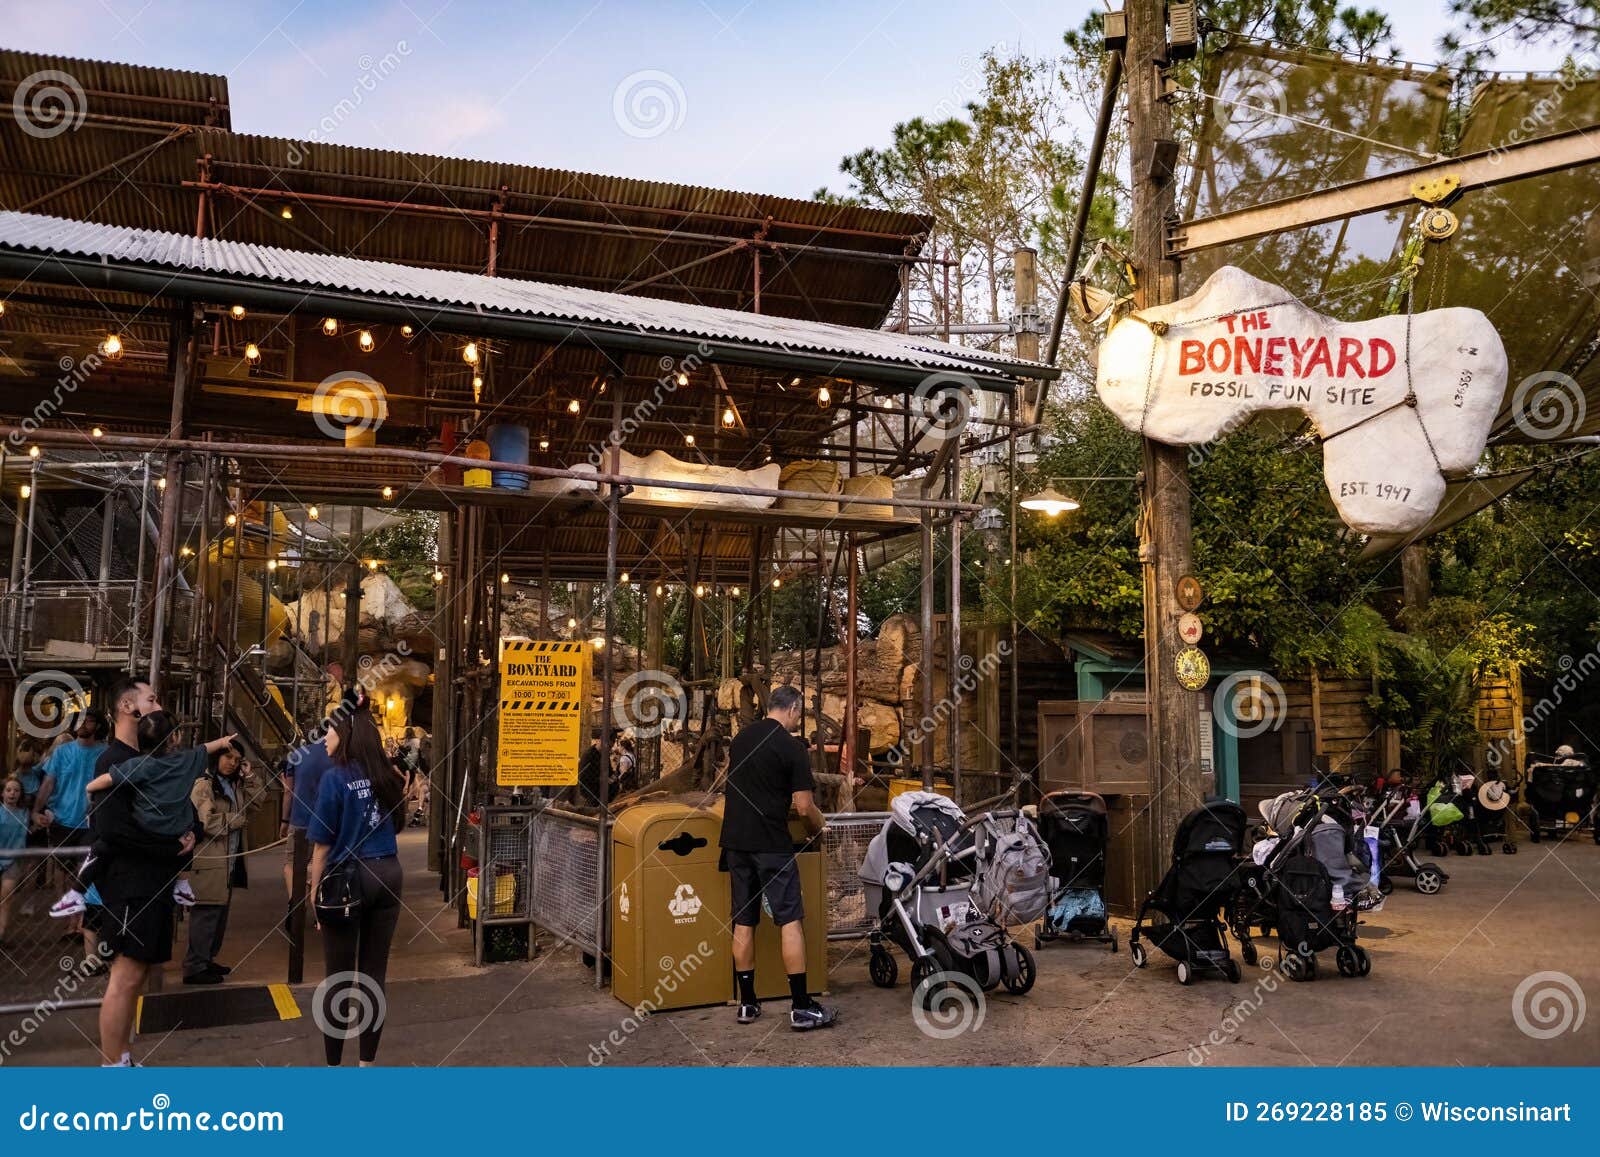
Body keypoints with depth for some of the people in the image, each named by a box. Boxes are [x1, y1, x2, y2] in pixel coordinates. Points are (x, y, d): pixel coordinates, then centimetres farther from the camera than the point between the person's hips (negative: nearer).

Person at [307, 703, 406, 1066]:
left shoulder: (335, 778, -11)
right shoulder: (386, 776, 6)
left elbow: (322, 845, -9)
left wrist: (315, 891, -2)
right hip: (388, 876, 6)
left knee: (339, 978, 5)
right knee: (374, 975, 11)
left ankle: (334, 1063, 14)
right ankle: (367, 1061, 20)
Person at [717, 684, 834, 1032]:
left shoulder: (740, 739, 11)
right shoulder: (792, 747, -9)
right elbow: (804, 807, -10)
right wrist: (819, 826, 9)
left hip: (735, 840, 7)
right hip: (771, 844, -6)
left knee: (743, 922, 10)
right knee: (791, 921, -2)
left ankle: (747, 1003, 16)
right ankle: (801, 1007, -2)